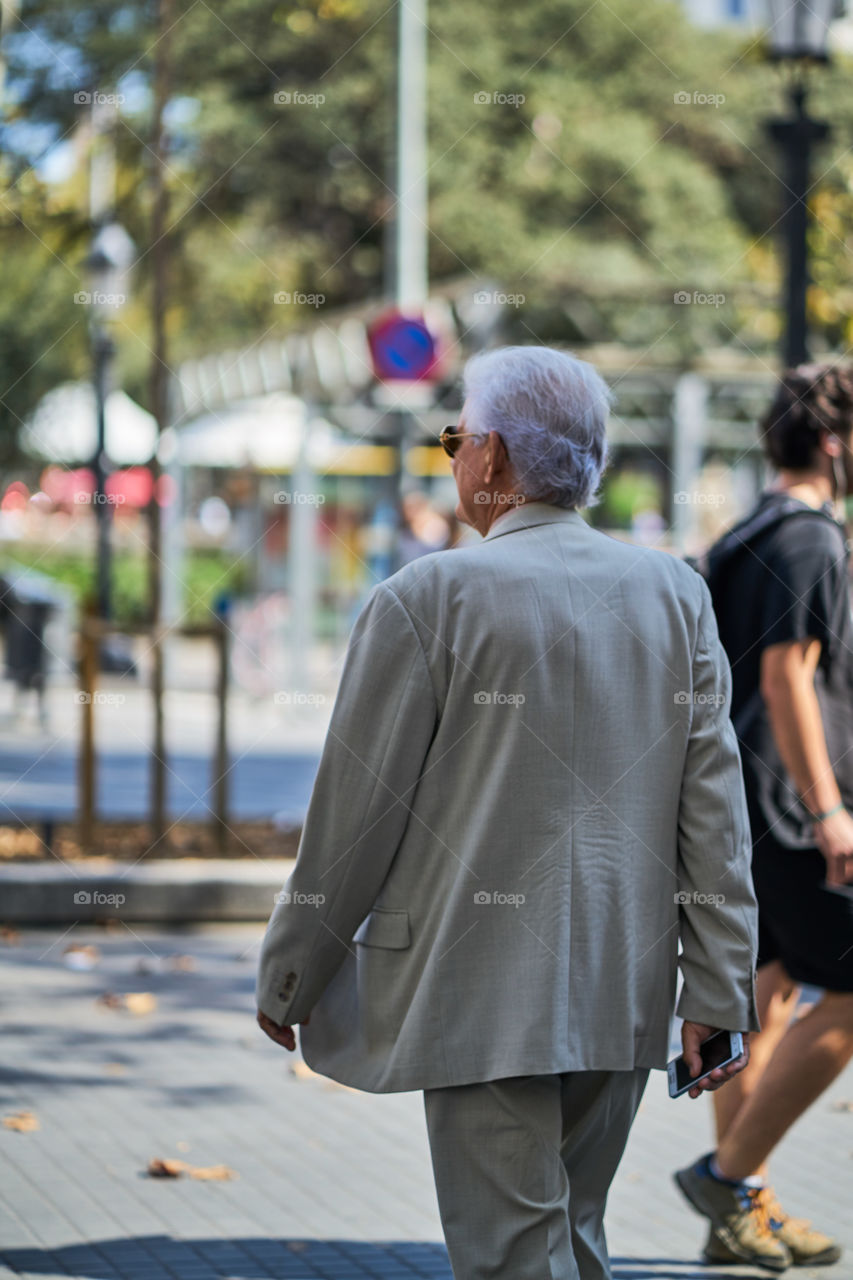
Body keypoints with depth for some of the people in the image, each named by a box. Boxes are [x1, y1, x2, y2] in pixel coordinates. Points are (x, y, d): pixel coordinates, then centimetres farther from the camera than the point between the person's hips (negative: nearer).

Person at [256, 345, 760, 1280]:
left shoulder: (427, 598, -9)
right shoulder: (676, 595, 5)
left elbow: (354, 811, -6)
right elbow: (713, 807, 3)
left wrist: (287, 979, 5)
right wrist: (715, 993, 6)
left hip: (484, 993, -5)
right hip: (625, 996, 6)